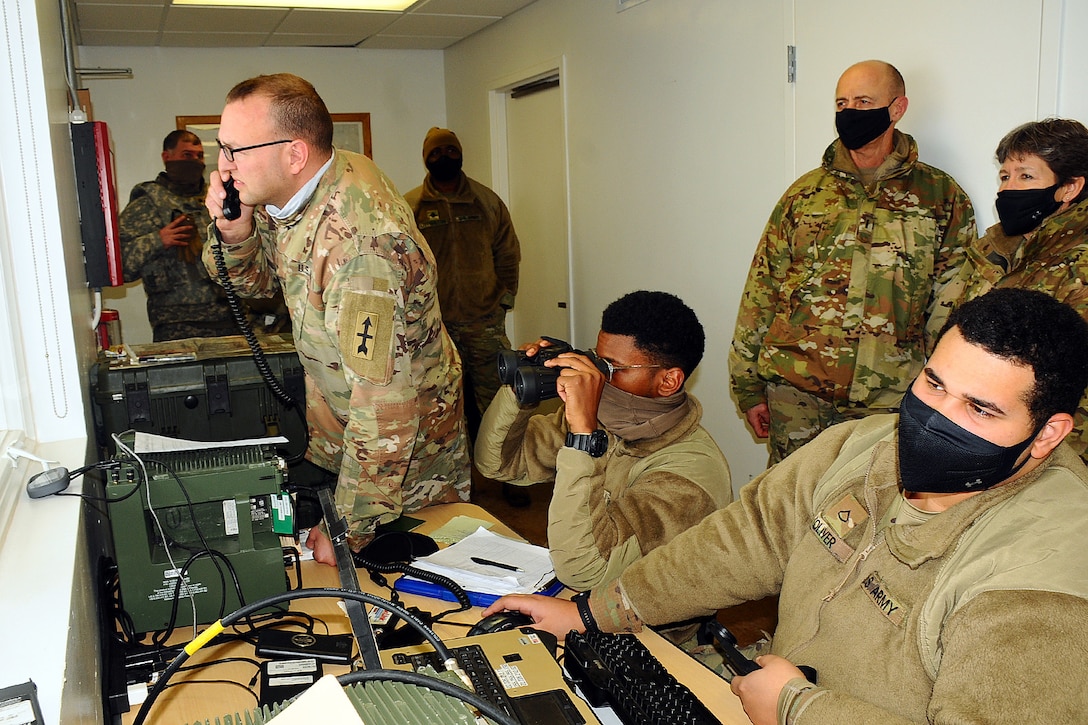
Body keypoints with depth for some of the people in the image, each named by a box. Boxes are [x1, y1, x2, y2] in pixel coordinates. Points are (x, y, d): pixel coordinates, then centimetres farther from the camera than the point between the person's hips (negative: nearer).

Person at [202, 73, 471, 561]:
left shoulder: (363, 246, -37)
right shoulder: (292, 194, -9)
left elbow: (384, 413, -36)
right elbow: (257, 281, 9)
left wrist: (349, 533, -28)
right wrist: (234, 232, -14)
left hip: (406, 465, -8)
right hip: (333, 441, 8)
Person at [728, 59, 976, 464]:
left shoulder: (941, 197, 5)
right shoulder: (806, 193, 7)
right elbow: (762, 289, 7)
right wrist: (748, 384, 3)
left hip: (886, 400, -1)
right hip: (794, 390, 1)